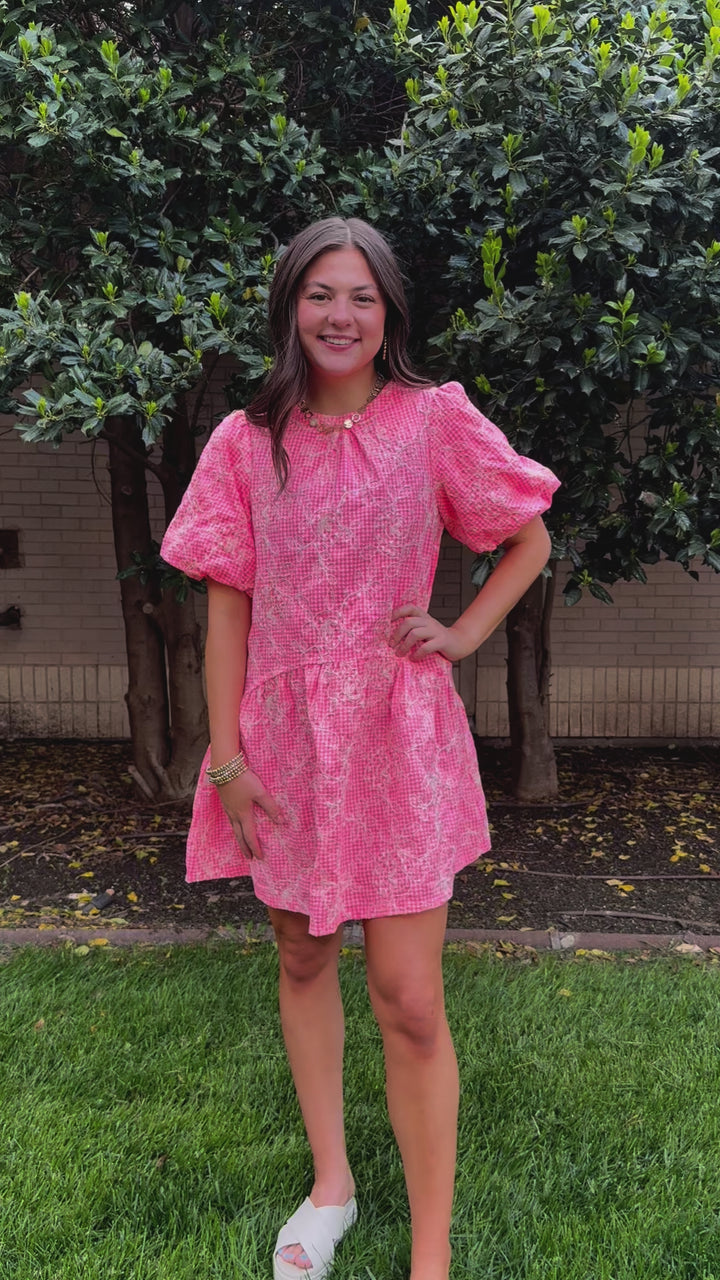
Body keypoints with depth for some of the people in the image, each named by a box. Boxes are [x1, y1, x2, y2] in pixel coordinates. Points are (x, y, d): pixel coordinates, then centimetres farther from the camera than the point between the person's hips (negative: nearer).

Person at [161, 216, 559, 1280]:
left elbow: (530, 538, 9)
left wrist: (463, 634, -4)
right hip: (286, 736, 3)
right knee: (302, 960, 17)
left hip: (398, 734, -3)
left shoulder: (436, 419, -3)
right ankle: (331, 1183, 39)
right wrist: (225, 756, -2)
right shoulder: (246, 442, 2)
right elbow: (227, 605, 1)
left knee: (408, 1004, -2)